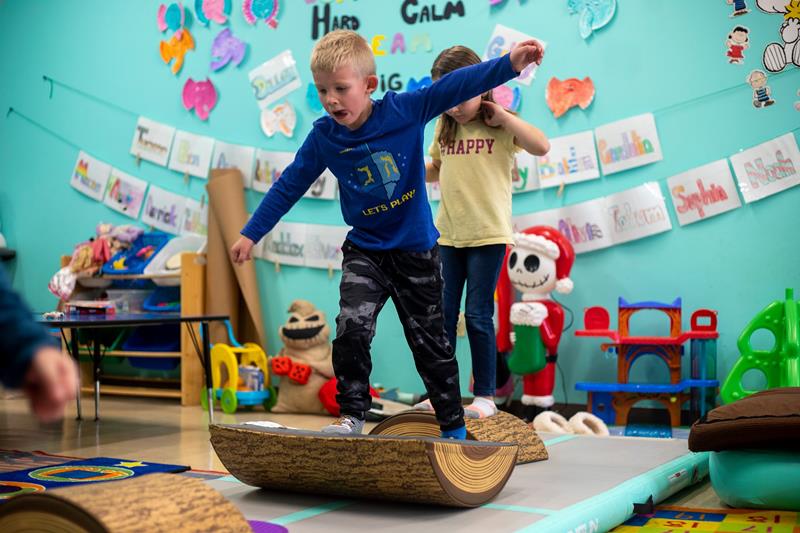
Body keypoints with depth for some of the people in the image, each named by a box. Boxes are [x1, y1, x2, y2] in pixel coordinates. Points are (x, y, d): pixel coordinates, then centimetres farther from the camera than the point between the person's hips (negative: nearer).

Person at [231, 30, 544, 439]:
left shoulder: (404, 110, -14)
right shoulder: (323, 137, -7)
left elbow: (455, 86, -18)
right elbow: (288, 187, 2)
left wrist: (509, 64, -29)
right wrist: (251, 235, 5)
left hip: (416, 251, -1)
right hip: (364, 251, 1)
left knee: (429, 340, 8)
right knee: (352, 326, -19)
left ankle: (454, 426, 23)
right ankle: (352, 416, -2)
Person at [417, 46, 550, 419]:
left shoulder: (500, 126, -5)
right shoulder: (444, 126, 9)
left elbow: (542, 147, -21)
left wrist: (501, 116, -18)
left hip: (488, 235, -5)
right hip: (448, 234, 5)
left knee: (478, 315, -2)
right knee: (443, 315, 7)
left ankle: (485, 395, 10)